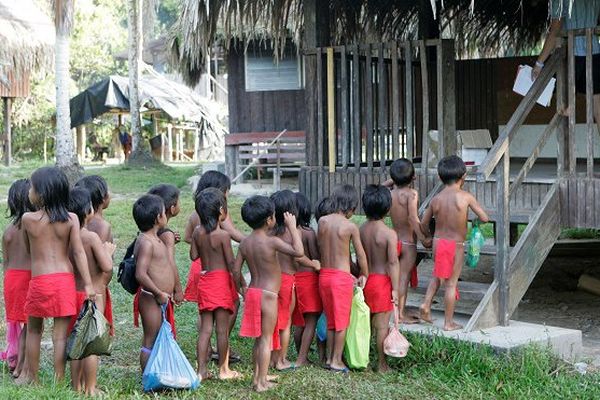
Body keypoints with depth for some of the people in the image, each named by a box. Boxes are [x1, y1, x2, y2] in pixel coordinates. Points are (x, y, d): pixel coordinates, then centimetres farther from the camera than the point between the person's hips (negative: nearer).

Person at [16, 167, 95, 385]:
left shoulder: (28, 219, -3)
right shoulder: (71, 219, -3)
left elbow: (28, 249, 11)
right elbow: (78, 253, -7)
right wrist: (88, 285, -7)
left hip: (39, 280, 0)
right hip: (65, 279, 0)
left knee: (34, 329, 19)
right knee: (61, 333, 5)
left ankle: (31, 377, 27)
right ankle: (59, 380, 9)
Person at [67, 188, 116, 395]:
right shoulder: (92, 237, -18)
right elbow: (107, 267, -21)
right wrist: (108, 251, -2)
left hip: (74, 292, 6)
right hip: (93, 294, -6)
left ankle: (77, 386, 22)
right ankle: (90, 389, 7)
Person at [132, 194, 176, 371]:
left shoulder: (155, 239, 12)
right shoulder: (146, 242, -19)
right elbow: (141, 274, -27)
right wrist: (159, 293, -21)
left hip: (161, 299, 10)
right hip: (151, 299, -10)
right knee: (150, 342, -1)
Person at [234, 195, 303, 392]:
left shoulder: (245, 243, 3)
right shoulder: (272, 241, -17)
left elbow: (236, 270, 6)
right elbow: (298, 251, -27)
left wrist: (243, 286, 22)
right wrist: (292, 227, -18)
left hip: (252, 292, 7)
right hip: (268, 294, -7)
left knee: (259, 338, 19)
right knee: (266, 338, 2)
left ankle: (257, 377, 27)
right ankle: (262, 382, 6)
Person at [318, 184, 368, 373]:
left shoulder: (322, 221, 0)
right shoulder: (350, 226, -12)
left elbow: (322, 248, 7)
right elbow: (360, 254, -5)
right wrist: (364, 275, 13)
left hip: (324, 274, 5)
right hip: (342, 277, -5)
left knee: (330, 320, 17)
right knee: (342, 321, 8)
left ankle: (329, 358, 23)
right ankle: (337, 361, 12)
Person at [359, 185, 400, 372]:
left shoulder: (360, 230, 1)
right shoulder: (389, 234, -15)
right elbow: (393, 263, -16)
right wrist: (395, 289, -13)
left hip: (365, 279, 5)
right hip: (382, 280, -5)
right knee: (382, 325, 3)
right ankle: (382, 364, 11)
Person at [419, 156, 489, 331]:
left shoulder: (436, 198, -1)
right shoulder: (466, 197, -12)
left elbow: (424, 223, 5)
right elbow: (484, 218, -10)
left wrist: (429, 237, 24)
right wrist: (476, 220, 13)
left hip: (438, 242, 4)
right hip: (456, 245, -4)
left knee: (438, 276, 26)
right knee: (451, 283, 5)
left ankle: (426, 303, 10)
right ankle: (449, 322, 12)